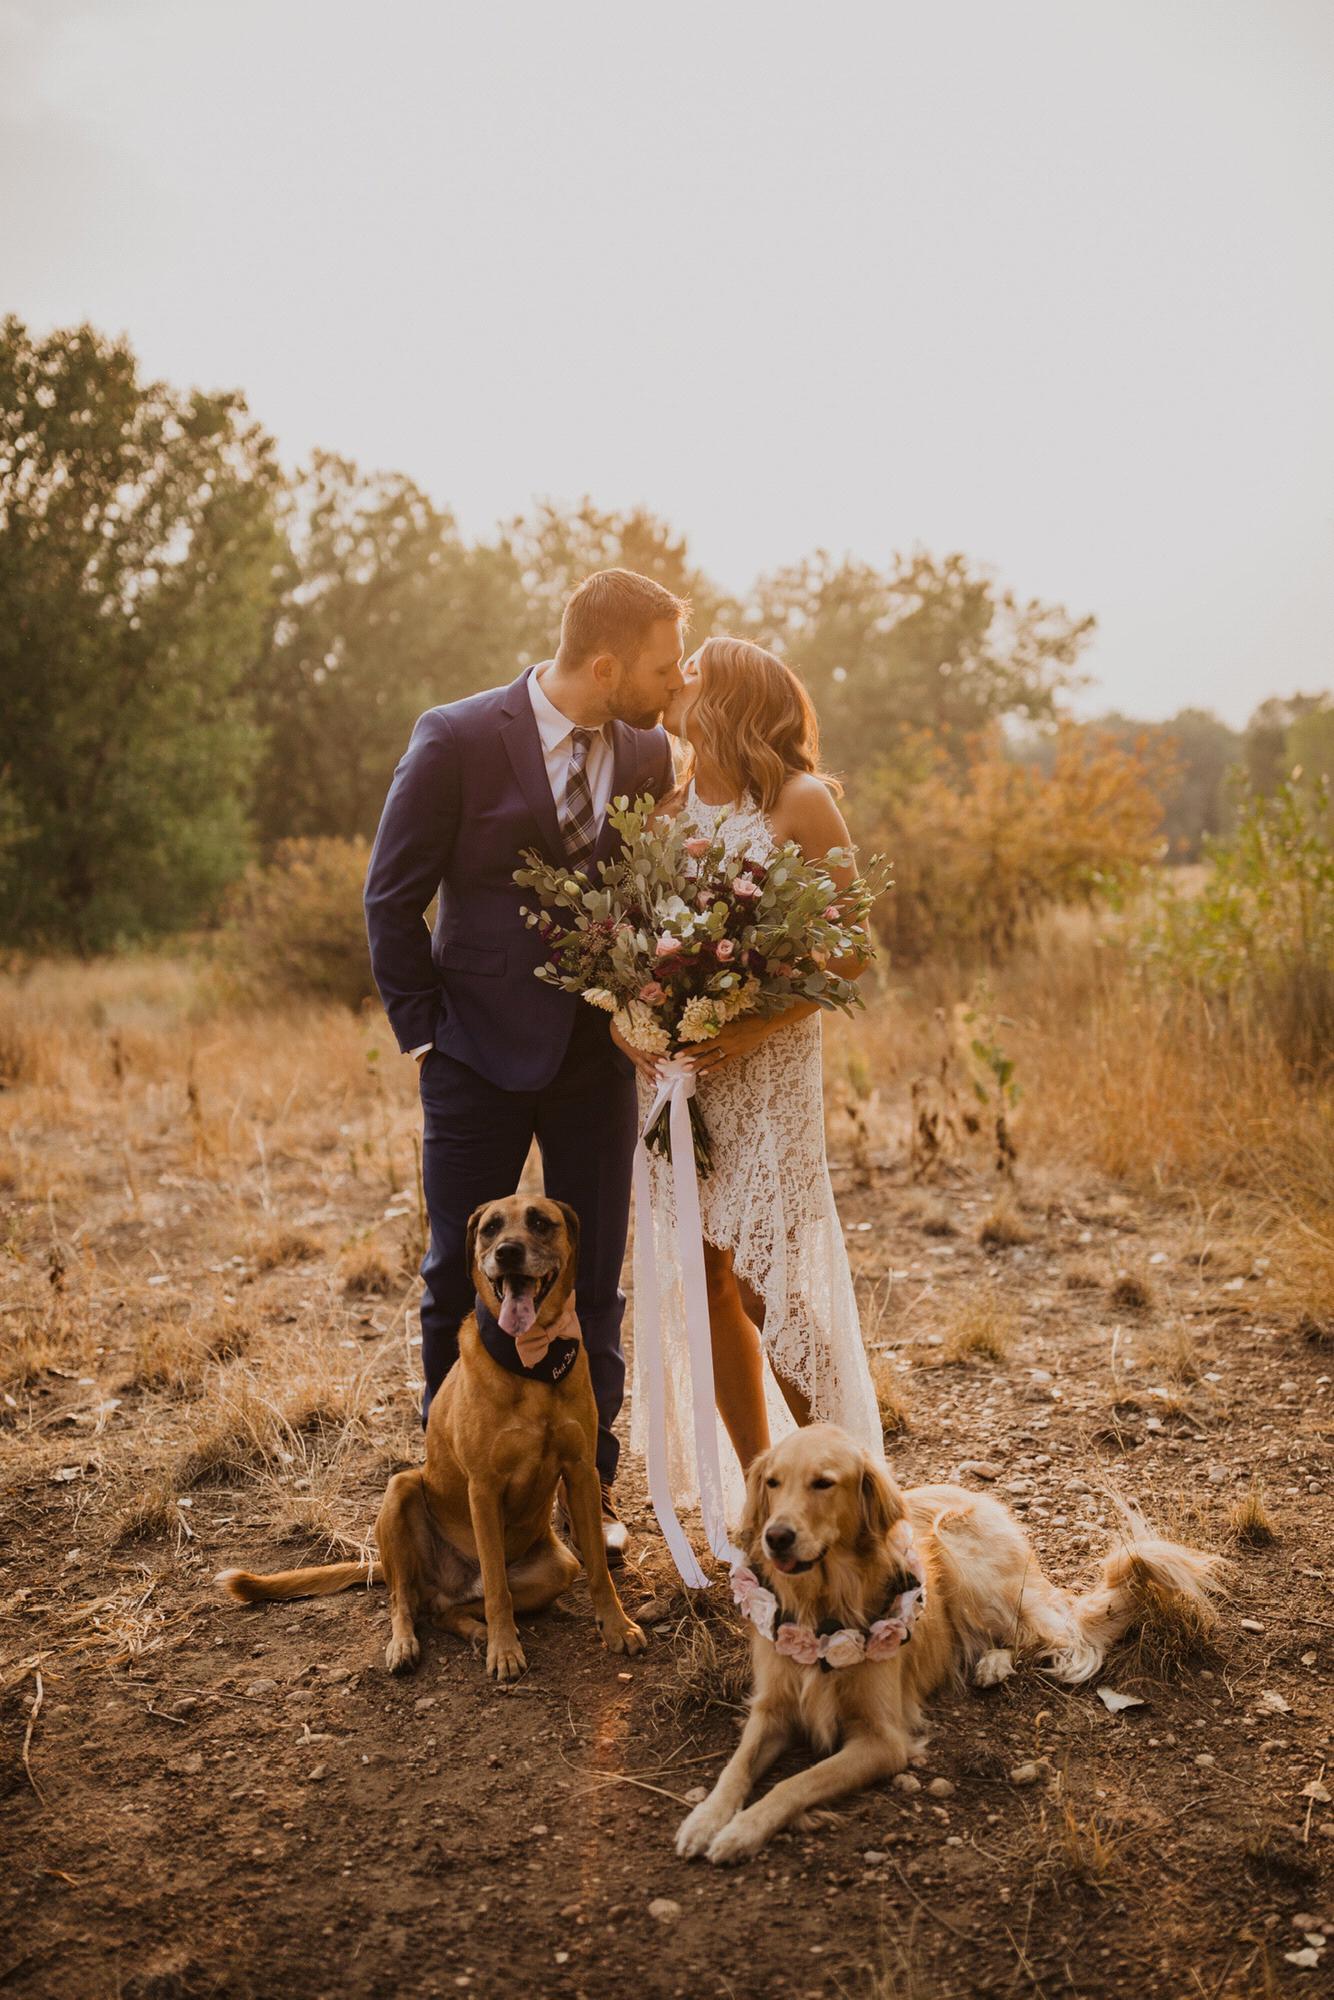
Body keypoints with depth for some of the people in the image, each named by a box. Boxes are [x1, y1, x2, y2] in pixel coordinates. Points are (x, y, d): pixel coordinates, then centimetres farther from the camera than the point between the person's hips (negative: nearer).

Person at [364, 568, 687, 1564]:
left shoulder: (649, 752, 0)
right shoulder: (457, 740, -12)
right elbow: (393, 898, -5)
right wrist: (424, 1028, -5)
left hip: (599, 1059, 3)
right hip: (482, 1059, -3)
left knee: (594, 1286, 10)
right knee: (460, 1283, 10)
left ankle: (591, 1489, 27)